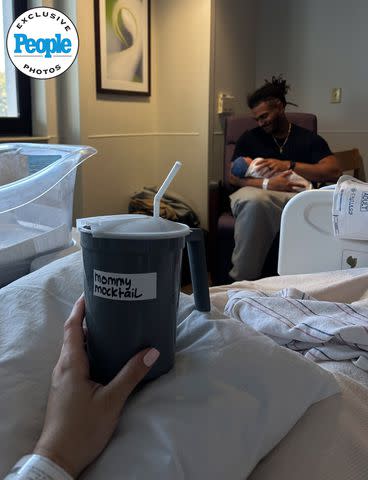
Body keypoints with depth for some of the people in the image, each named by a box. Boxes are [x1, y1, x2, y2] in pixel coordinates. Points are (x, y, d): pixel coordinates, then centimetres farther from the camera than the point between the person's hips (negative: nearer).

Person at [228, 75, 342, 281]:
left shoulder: (309, 139, 17)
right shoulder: (250, 138, 18)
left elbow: (334, 172, 2)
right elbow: (234, 177, 6)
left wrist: (288, 165, -6)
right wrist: (267, 184, -14)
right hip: (256, 194, 0)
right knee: (255, 200, -40)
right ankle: (243, 279, -30)